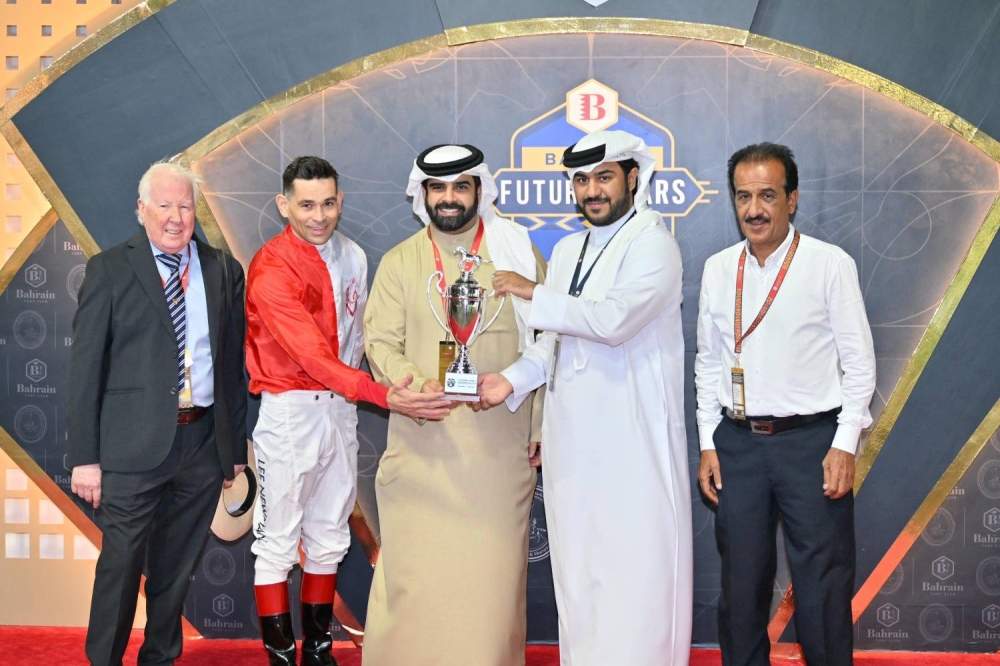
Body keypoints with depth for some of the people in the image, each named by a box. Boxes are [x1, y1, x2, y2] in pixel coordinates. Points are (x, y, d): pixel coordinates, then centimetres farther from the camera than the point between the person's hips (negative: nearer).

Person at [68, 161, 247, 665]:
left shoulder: (224, 271, 8)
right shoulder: (109, 270, -1)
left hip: (204, 440, 3)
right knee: (121, 564, 2)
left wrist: (236, 446, 10)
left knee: (176, 567, 14)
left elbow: (233, 363, 10)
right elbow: (85, 367, -4)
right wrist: (85, 456, -8)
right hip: (134, 445, -3)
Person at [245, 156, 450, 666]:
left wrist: (354, 398, 5)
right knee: (277, 542, 1)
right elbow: (312, 354, -25)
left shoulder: (353, 257, 6)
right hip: (289, 413, -6)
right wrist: (383, 396, -33)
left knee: (329, 538, 13)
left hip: (341, 407, 6)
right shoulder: (271, 269, -16)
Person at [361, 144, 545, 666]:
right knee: (415, 571, 1)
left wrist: (540, 427, 2)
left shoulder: (519, 256, 7)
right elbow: (381, 343, 3)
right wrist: (414, 383, -17)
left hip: (500, 446, 0)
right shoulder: (398, 263, 9)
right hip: (422, 444, 1)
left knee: (493, 569, 0)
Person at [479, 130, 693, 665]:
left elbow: (613, 319, -22)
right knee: (578, 572, 11)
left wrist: (534, 294, -12)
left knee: (633, 572, -4)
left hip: (632, 440, -7)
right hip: (572, 438, 7)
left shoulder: (652, 244, -7)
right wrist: (513, 380, 4)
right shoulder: (566, 250, 16)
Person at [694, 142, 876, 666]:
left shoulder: (831, 264, -4)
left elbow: (858, 362, -3)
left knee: (822, 588, 1)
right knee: (740, 583, 11)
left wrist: (844, 445, -9)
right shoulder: (718, 269, 7)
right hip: (737, 442, 4)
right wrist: (708, 443, 8)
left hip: (811, 440, -3)